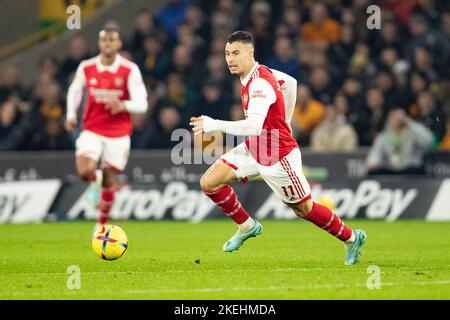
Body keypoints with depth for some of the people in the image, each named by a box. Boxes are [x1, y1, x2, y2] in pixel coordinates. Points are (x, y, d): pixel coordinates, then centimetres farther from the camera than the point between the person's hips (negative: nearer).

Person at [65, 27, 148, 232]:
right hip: (92, 131, 1)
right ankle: (98, 178, 18)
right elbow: (75, 90, 18)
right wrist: (71, 115, 7)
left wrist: (123, 105, -34)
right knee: (85, 172, -21)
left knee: (108, 180, 4)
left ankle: (102, 224, 24)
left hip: (119, 134, -1)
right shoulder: (86, 68, -2)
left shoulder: (130, 70, -10)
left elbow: (141, 104, -14)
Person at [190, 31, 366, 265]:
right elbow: (290, 82, 19)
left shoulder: (259, 84, -28)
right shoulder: (260, 73, 0)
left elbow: (254, 126, -40)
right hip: (253, 150, 9)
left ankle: (352, 238, 27)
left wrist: (214, 125, -40)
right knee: (209, 183, -5)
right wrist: (284, 124, 24)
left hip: (278, 158, -9)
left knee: (304, 209, 6)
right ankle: (247, 226, 14)